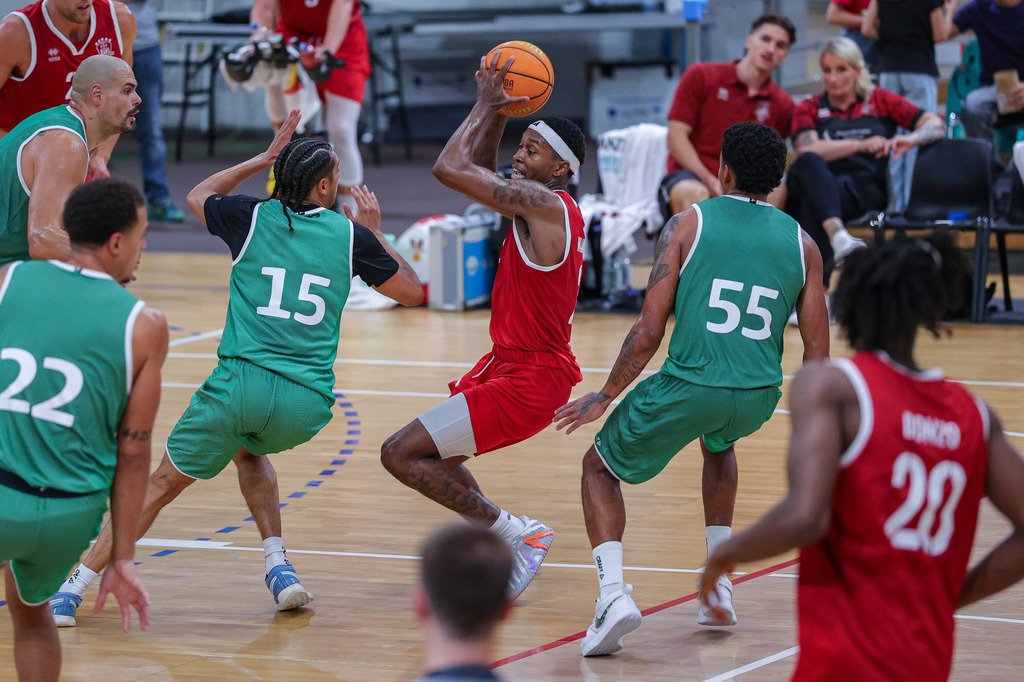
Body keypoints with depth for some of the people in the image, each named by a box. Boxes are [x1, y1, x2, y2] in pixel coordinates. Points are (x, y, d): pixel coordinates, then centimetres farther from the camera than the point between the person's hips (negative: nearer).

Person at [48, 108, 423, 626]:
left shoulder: (253, 218, 9)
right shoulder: (350, 236, 8)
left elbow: (197, 196, 31)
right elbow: (413, 292, 20)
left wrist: (264, 158, 35)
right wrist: (376, 232, 32)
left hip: (242, 383, -2)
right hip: (308, 402, 2)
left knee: (163, 483, 10)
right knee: (248, 449, 35)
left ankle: (73, 589, 6)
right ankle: (278, 567, 20)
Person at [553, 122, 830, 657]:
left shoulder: (689, 225, -1)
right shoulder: (801, 244, 8)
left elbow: (648, 331, -5)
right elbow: (817, 353, 6)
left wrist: (604, 397, 7)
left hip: (689, 387, -4)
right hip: (759, 395, 4)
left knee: (600, 466, 20)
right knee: (718, 443, 41)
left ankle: (613, 592, -2)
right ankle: (718, 583, 32)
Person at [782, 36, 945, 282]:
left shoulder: (879, 100, 19)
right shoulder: (809, 108, 19)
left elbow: (936, 125, 9)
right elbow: (807, 150, -3)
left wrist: (911, 139, -15)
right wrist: (860, 145, -13)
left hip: (866, 189, -1)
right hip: (819, 184, 1)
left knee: (812, 203, -37)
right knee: (808, 163, -38)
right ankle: (838, 237, -60)